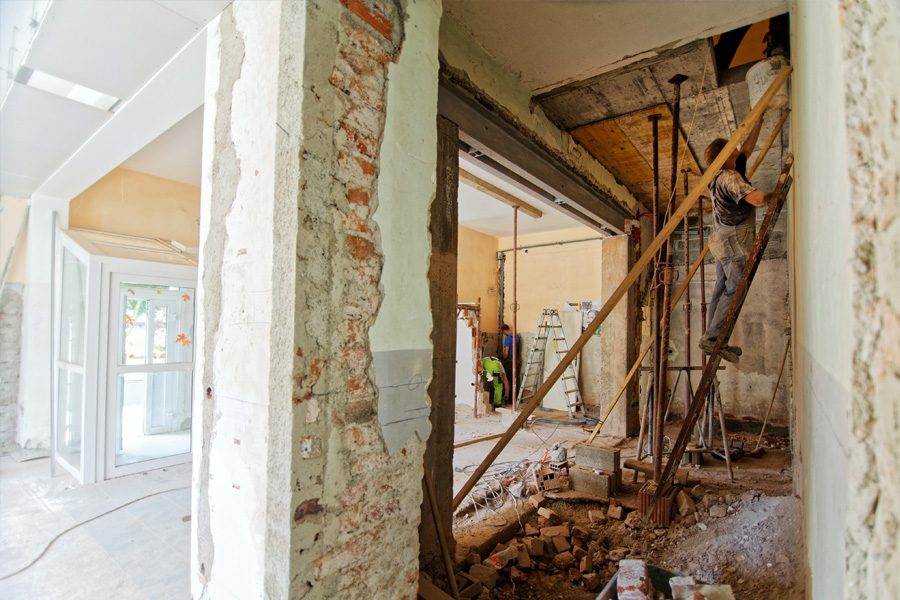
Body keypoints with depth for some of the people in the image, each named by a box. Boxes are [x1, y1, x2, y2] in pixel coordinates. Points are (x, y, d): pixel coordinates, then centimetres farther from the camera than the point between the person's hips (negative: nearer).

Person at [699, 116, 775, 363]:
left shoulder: (722, 175, 14)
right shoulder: (730, 178, -14)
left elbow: (747, 149, 28)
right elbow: (757, 199, -26)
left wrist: (758, 123, 31)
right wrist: (775, 195, -6)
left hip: (724, 243, 10)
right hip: (734, 243, -10)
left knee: (722, 290, 9)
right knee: (735, 290, -8)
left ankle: (712, 341, 12)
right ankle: (711, 338, -7)